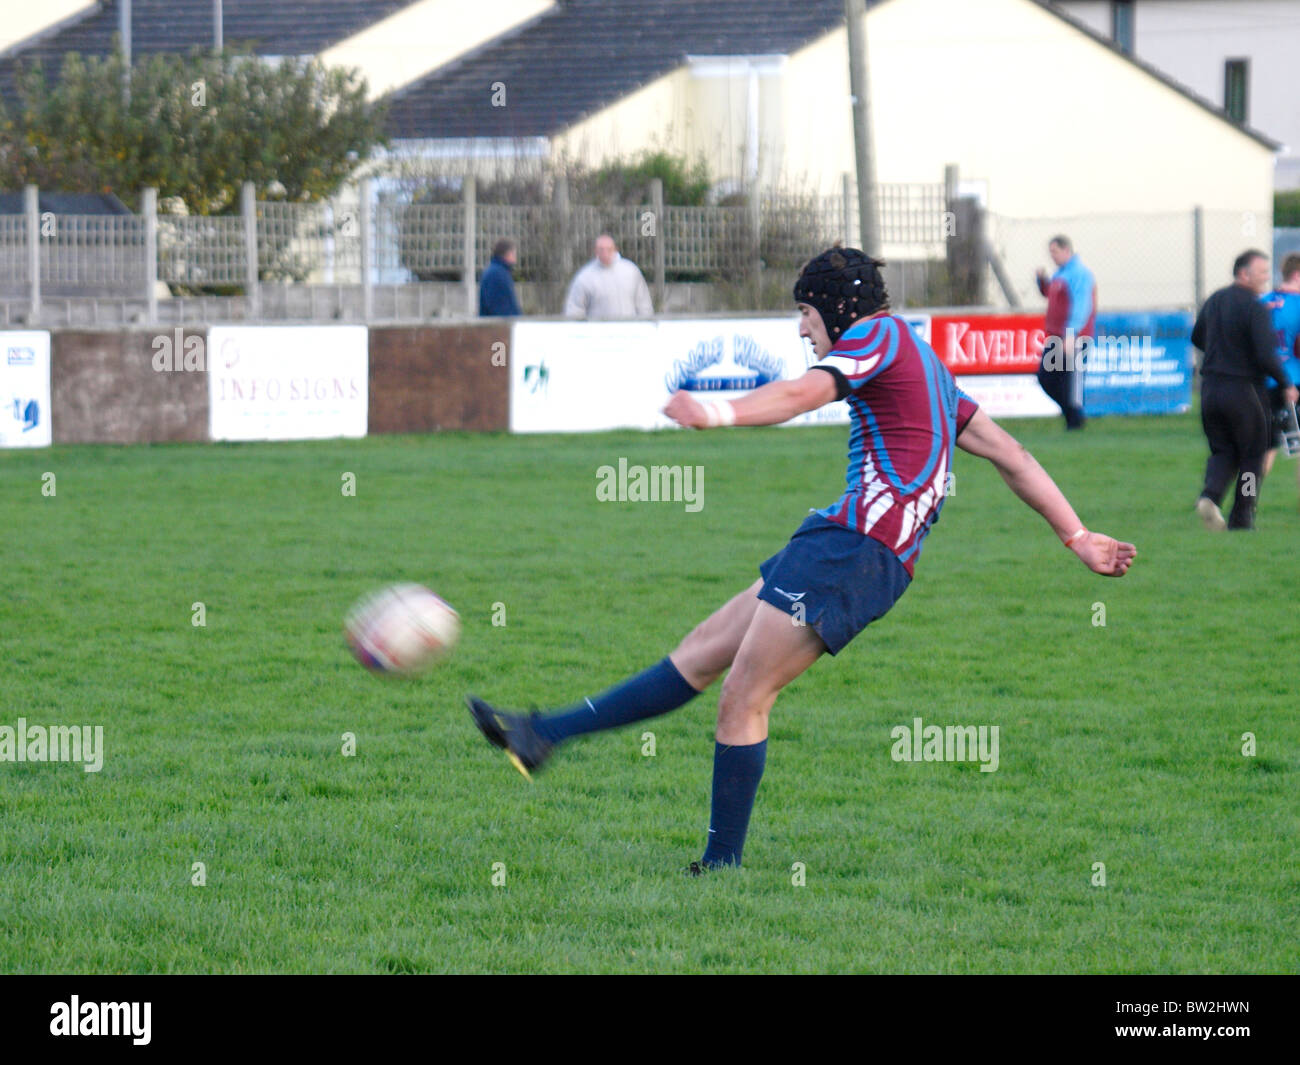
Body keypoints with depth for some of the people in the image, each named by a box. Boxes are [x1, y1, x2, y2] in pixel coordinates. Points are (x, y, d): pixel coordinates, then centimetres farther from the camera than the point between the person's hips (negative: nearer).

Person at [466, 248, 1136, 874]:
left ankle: (723, 865, -4)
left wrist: (718, 414, -39)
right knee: (698, 656, 6)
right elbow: (1009, 455, 25)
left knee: (743, 698, -8)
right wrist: (1076, 536, 27)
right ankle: (541, 737, 6)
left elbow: (802, 394, -23)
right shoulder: (926, 366, 26)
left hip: (855, 544, -10)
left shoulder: (878, 335, -3)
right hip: (843, 547, 10)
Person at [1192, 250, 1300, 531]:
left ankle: (1210, 494, -13)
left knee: (1223, 451, 15)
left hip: (1210, 388, 6)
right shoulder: (1255, 308, -14)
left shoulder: (1214, 301, 9)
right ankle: (1241, 517, 9)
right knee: (1252, 455, 9)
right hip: (1244, 390, -6)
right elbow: (1266, 355, -20)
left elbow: (1197, 338, 22)